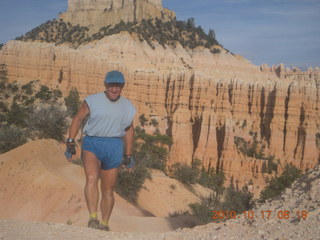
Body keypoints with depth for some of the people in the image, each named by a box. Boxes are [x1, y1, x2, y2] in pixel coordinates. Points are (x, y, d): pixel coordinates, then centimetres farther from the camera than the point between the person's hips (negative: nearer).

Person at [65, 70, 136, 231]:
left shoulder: (128, 107, 8)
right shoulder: (92, 101, -1)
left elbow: (129, 130, 17)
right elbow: (78, 119, 4)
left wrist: (128, 156, 17)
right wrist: (70, 143, -3)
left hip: (114, 147, 3)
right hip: (92, 144, -2)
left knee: (108, 190, 8)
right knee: (92, 178, -28)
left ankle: (104, 225, 23)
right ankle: (93, 218, -29)